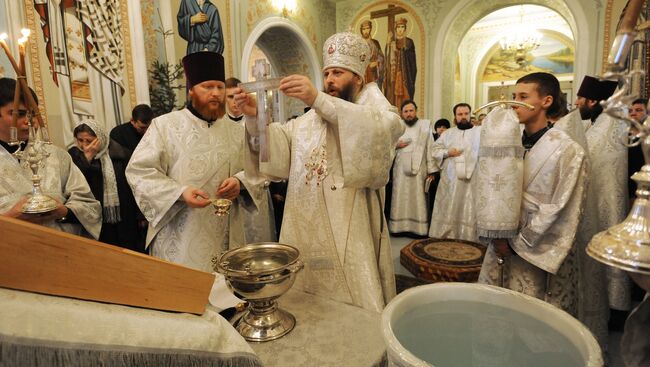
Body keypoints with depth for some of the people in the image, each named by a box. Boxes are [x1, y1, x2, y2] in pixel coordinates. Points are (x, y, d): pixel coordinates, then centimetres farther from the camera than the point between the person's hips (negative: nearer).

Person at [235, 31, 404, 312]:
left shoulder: (373, 107, 2)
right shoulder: (307, 121, 17)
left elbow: (380, 128, -23)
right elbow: (277, 148, 5)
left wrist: (318, 99, -32)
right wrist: (254, 118, -13)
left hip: (351, 234, -4)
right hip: (306, 233, 5)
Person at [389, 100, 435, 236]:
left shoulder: (425, 125, 4)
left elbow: (430, 148, 0)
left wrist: (431, 170, -6)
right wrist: (396, 145, -7)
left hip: (419, 169, -2)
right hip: (400, 169, 2)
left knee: (418, 199, 0)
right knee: (400, 198, 4)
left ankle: (418, 228, 6)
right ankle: (399, 226, 10)